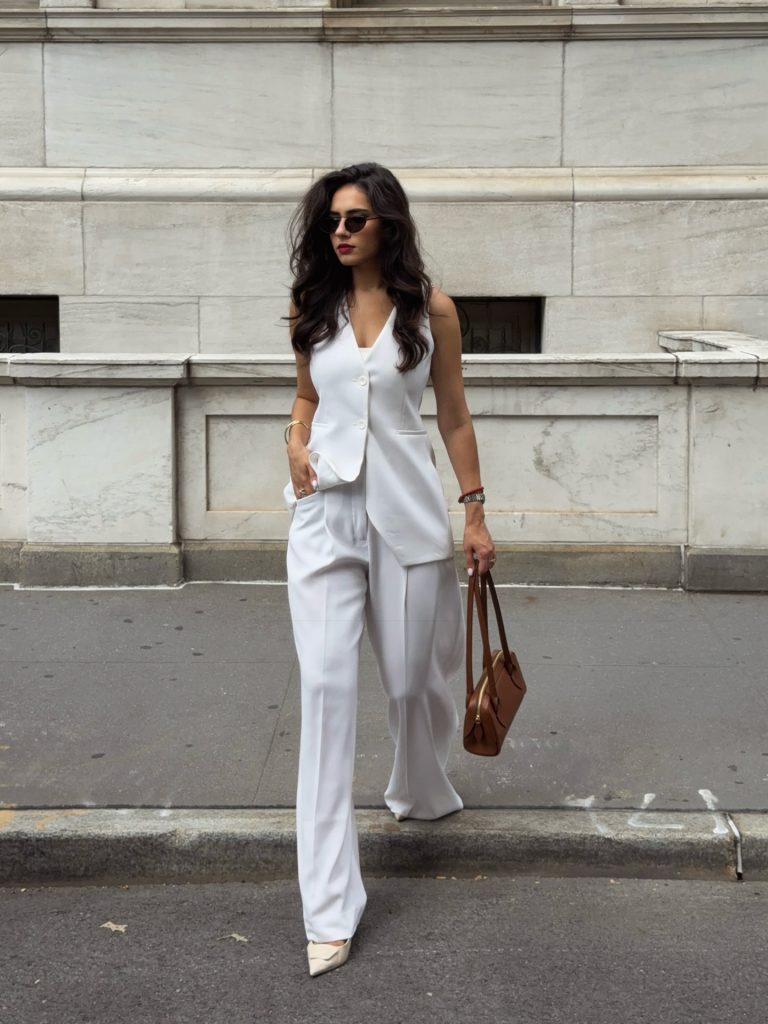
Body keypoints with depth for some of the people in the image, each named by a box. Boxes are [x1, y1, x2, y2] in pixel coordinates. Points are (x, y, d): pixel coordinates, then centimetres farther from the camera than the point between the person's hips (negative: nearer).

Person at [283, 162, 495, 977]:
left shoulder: (429, 308, -1)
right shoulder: (312, 307, 5)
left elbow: (452, 414, 4)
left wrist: (475, 513, 3)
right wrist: (295, 438, -1)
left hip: (407, 510, -1)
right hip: (326, 512, 1)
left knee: (412, 677, 10)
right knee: (326, 687, -9)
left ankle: (421, 793, 47)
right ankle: (329, 907, -7)